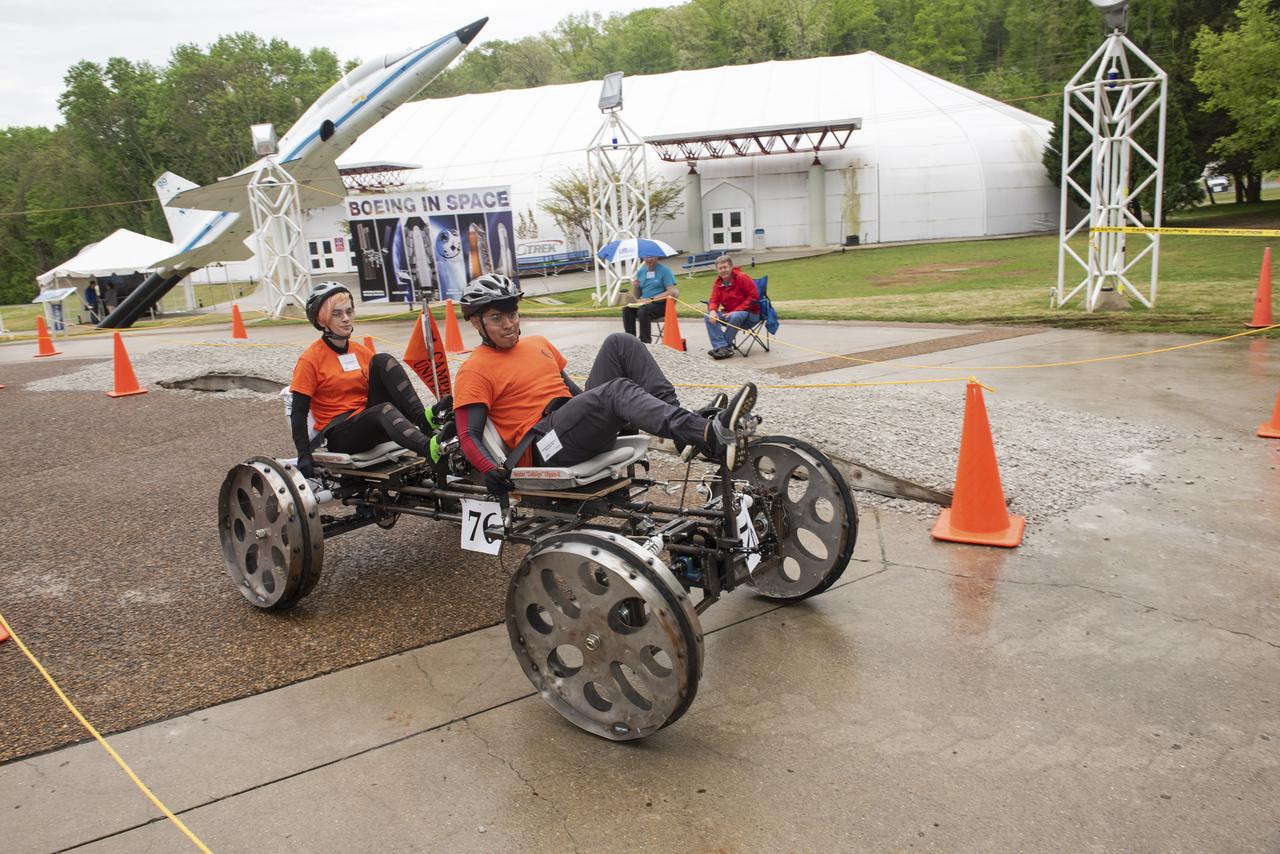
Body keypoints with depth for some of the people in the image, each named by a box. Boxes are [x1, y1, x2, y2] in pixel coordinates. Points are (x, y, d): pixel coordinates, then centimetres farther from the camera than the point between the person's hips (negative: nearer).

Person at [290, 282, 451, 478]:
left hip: (369, 419, 5)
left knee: (383, 360, -14)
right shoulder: (310, 359, -4)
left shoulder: (361, 351, 13)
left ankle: (423, 418, -27)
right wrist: (304, 456, -17)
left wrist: (417, 415, 4)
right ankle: (431, 450, -62)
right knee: (384, 410, -37)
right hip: (338, 436, -5)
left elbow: (385, 389, 17)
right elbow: (298, 412, -6)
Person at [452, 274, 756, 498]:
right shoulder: (474, 372, -1)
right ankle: (712, 435, -55)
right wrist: (491, 470, -26)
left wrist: (620, 416, 23)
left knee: (620, 343, -6)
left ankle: (685, 431, -20)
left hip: (584, 428, 8)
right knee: (618, 390, -32)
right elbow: (469, 436, -8)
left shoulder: (538, 343, 21)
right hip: (545, 451, -7)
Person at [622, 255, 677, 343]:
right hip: (643, 303, 5)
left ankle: (646, 342, -26)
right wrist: (635, 287, -6)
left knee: (642, 310, -34)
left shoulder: (664, 270, -2)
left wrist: (652, 299, -19)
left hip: (660, 304, -5)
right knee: (627, 309, -23)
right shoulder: (640, 271, 14)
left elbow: (671, 292, -12)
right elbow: (636, 296, 16)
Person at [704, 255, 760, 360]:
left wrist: (735, 311, -22)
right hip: (729, 314, 6)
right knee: (708, 317, -15)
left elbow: (754, 297, -17)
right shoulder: (718, 282, 5)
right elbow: (714, 300, 4)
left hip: (750, 315, -6)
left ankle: (726, 346, -22)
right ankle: (722, 347, -26)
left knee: (735, 316, -39)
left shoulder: (742, 278, -14)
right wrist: (712, 311, -22)